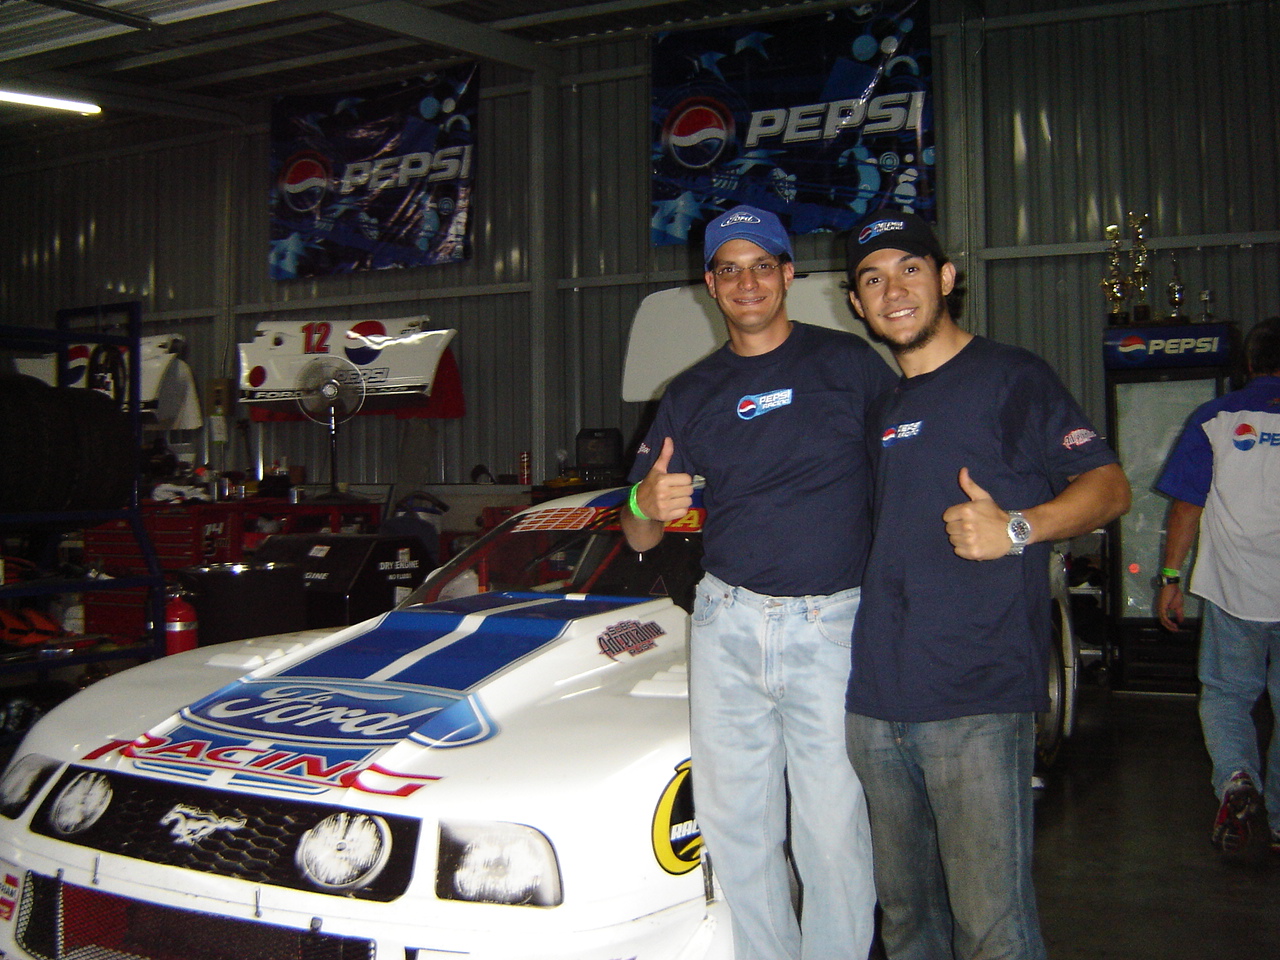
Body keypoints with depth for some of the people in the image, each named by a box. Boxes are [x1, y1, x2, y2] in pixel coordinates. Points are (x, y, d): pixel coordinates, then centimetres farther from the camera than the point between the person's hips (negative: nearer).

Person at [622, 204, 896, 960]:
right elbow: (640, 538, 13)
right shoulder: (692, 395, 12)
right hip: (727, 622, 4)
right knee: (735, 827, 8)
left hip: (832, 623, -3)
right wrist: (649, 506, -12)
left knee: (833, 830, -4)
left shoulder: (848, 362, 3)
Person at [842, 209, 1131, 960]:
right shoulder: (876, 404, 20)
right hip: (876, 701, 6)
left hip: (977, 702, -6)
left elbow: (1108, 486, -4)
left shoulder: (1009, 377, 1)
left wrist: (1018, 528, -21)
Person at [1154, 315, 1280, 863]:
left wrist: (1171, 578, 3)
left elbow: (1187, 506, -3)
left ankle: (1235, 778, -15)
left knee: (1225, 694, 12)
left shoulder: (1214, 419, -1)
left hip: (1232, 591, -1)